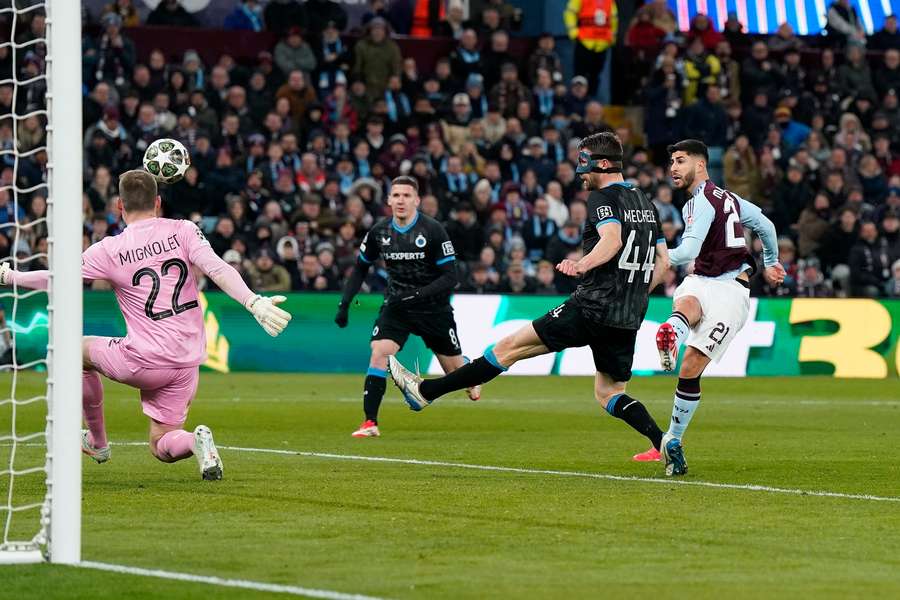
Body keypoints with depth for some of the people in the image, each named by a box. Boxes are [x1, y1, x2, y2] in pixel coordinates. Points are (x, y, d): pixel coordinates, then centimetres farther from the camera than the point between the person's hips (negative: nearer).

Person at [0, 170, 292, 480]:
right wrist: (255, 303, -22)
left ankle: (97, 441, 33)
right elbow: (217, 269, -15)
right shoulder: (182, 231, 1)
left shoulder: (109, 250, -4)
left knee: (80, 349, 28)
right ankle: (195, 441, -19)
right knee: (161, 447, 17)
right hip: (187, 362, 3)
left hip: (143, 362, -3)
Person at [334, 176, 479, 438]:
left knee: (455, 369, 8)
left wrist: (417, 295, -27)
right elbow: (360, 268, 12)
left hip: (434, 308, -2)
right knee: (379, 353, -21)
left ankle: (474, 383, 46)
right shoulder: (379, 232, -3)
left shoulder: (433, 230, -16)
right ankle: (370, 423, -19)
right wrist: (345, 304, 3)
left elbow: (451, 277, -16)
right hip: (396, 306, 2)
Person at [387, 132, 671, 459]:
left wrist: (583, 265, -41)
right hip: (629, 320, 7)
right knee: (608, 393, 13)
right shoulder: (645, 202, 18)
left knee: (511, 346, -1)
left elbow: (613, 238, -27)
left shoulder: (604, 197, -7)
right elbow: (663, 260, 22)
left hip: (593, 307, -7)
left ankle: (425, 391, 3)